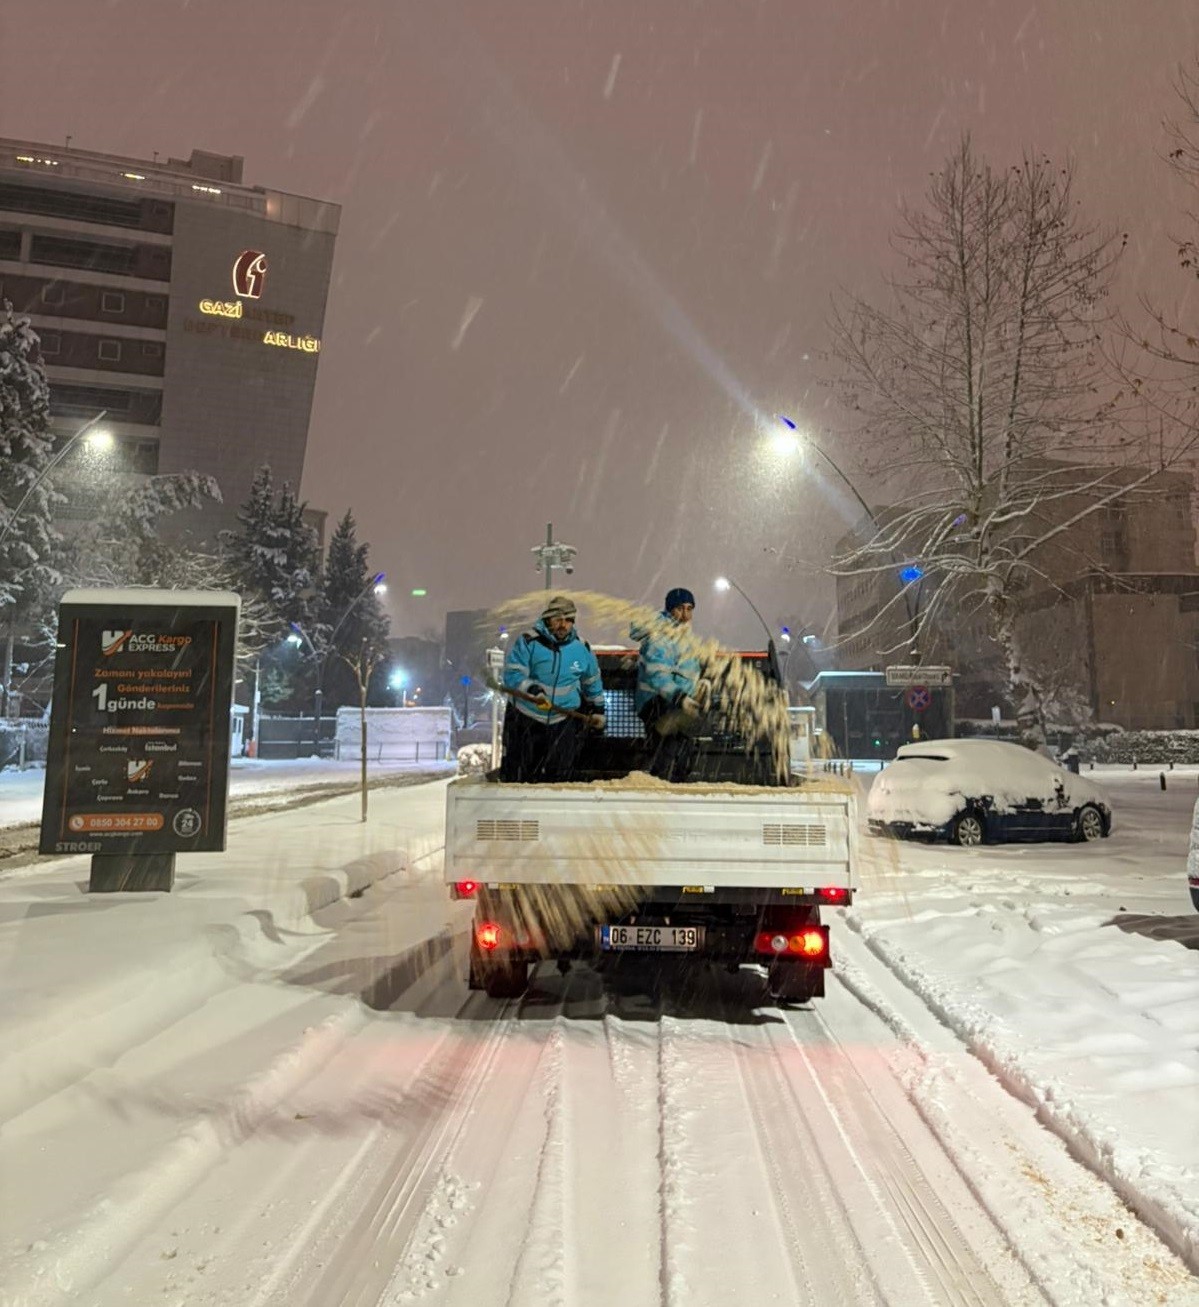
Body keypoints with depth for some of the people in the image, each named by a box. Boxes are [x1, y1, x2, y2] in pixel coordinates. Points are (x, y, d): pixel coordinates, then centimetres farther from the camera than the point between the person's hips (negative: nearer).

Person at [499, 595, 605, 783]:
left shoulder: (581, 648, -1)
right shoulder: (528, 642, -12)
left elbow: (592, 681, 15)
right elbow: (512, 675, -18)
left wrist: (597, 710, 20)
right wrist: (533, 690, -34)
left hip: (563, 721, 2)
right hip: (525, 720, -2)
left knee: (558, 777, 4)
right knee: (517, 775, 8)